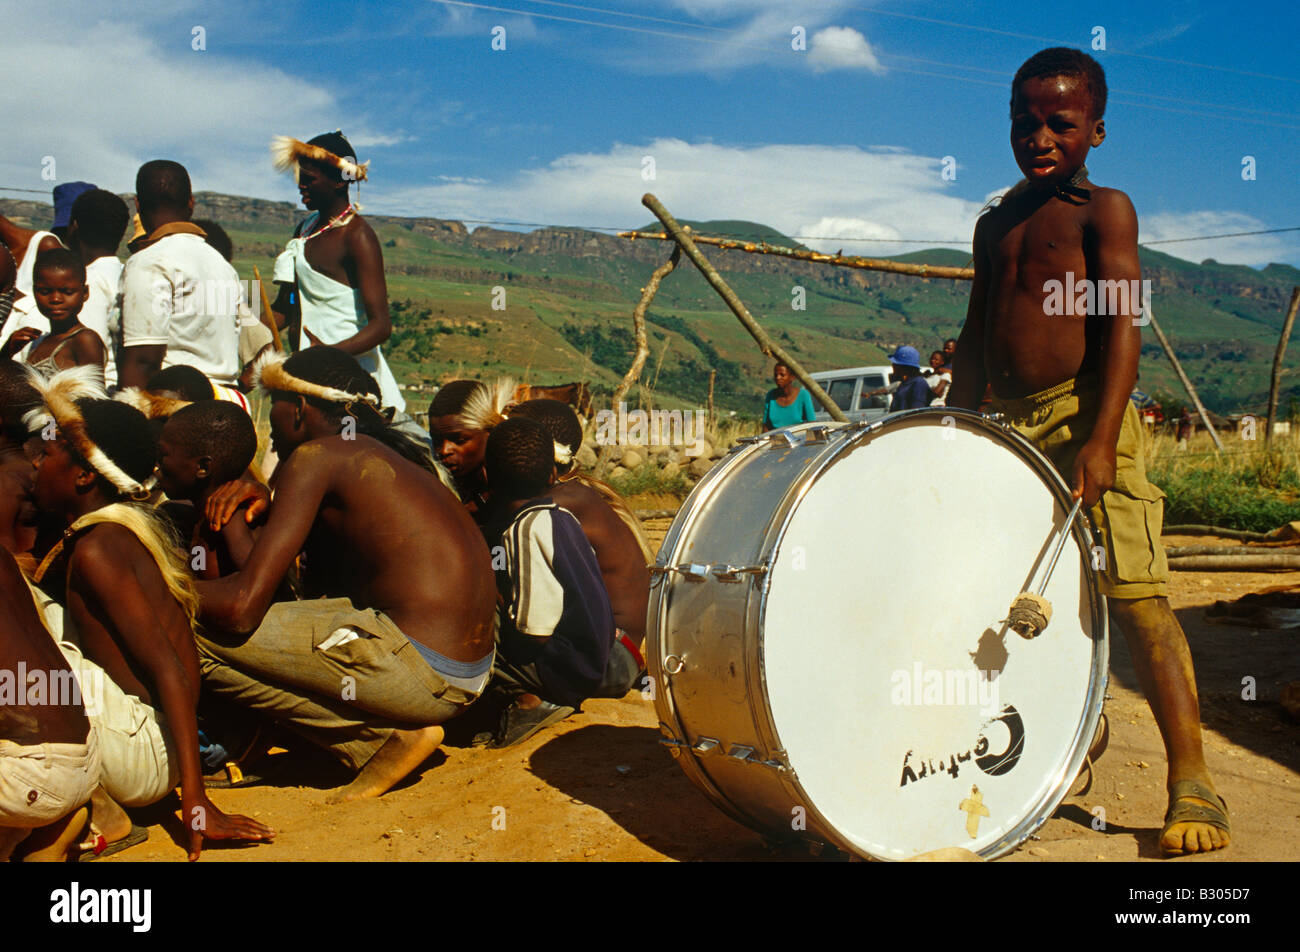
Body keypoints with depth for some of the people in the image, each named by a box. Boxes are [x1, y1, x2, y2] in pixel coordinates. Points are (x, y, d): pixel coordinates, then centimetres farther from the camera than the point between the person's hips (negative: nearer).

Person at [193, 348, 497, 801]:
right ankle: (399, 731, 10)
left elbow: (243, 605, -12)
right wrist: (263, 504, 17)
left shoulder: (315, 456, -5)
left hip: (416, 672, -9)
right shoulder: (389, 457, 21)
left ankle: (387, 737, -4)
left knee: (195, 632, -5)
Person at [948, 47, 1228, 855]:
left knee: (1133, 591, -12)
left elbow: (1125, 324, -10)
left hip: (1083, 418, -6)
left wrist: (1100, 440, -20)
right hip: (1009, 427, 7)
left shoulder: (1103, 209, 0)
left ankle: (1192, 780, -7)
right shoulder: (994, 225, 18)